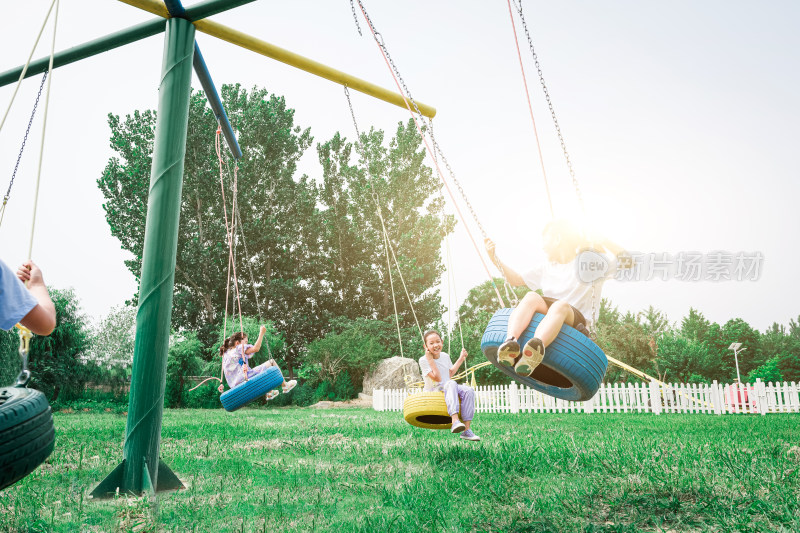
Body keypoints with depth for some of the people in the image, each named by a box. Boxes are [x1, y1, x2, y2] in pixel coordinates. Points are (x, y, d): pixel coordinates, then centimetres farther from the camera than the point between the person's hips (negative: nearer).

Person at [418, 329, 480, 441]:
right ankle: (455, 421, -53)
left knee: (468, 390, -23)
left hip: (447, 388, 6)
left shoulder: (445, 356, 10)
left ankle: (466, 430, -28)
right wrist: (430, 360, -20)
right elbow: (437, 378, -17)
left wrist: (460, 359, 21)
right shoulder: (423, 360, -10)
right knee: (451, 384, -37)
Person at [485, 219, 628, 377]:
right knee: (532, 297, -28)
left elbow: (625, 261, 2)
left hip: (576, 325, -3)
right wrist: (495, 258, 22)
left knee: (561, 305, -38)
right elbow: (517, 280, 30)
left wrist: (604, 242, -8)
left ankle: (537, 348, -66)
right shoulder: (547, 268, 28)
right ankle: (511, 342, -54)